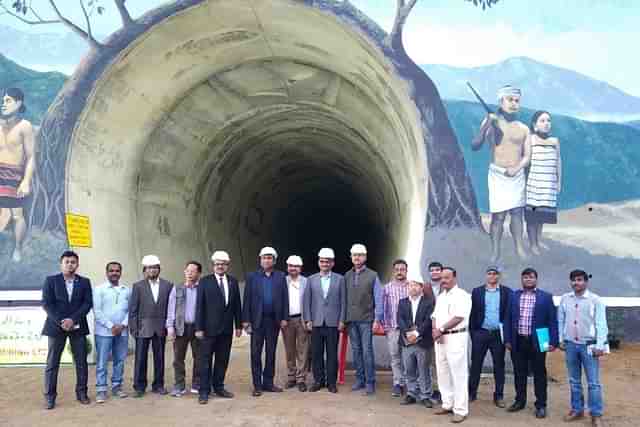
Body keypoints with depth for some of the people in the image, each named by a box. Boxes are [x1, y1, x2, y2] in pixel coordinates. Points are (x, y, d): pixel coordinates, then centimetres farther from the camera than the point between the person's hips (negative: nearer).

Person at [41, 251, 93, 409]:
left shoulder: (84, 282, 7)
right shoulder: (51, 281, 3)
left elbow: (87, 303, -1)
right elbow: (47, 304, -4)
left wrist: (73, 319, -14)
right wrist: (60, 322, -14)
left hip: (78, 326, 1)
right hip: (56, 326, -1)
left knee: (81, 362, 4)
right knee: (52, 363, 1)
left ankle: (81, 393, 14)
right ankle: (49, 396, 9)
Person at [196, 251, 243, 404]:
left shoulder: (233, 281, 8)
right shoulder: (205, 282, -3)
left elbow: (237, 305, 9)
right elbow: (200, 306, -5)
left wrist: (239, 325, 7)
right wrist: (199, 328, -9)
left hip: (226, 329, 4)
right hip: (209, 328, -4)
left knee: (223, 360, 10)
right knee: (206, 361, 2)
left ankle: (218, 387, 22)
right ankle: (204, 391, 9)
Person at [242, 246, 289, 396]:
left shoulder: (281, 276, 6)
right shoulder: (252, 277, 3)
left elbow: (285, 298, 4)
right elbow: (247, 299, 0)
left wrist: (284, 318, -2)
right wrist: (246, 319, -6)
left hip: (274, 320, 1)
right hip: (257, 320, -1)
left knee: (271, 352, 8)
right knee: (256, 353, 2)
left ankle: (268, 382, 17)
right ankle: (257, 385, 9)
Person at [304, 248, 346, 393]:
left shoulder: (339, 279, 4)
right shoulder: (311, 279, 9)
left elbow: (343, 301, 3)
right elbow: (307, 301, 7)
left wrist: (341, 320, -3)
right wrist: (308, 320, 0)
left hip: (333, 323, -2)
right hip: (316, 323, 2)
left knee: (332, 353, 2)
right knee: (317, 353, 6)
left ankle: (331, 382, 11)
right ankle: (318, 380, 17)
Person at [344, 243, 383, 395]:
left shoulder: (372, 275, -1)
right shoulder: (347, 276, 9)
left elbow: (378, 299, -3)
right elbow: (344, 298, 11)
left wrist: (377, 319, -8)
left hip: (366, 320, -3)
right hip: (351, 320, 4)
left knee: (367, 351, -4)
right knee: (356, 350, 8)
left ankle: (370, 383, 2)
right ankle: (359, 380, 17)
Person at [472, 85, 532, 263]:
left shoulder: (523, 129, 8)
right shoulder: (491, 122, 0)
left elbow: (527, 155, 7)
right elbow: (475, 146, -6)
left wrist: (517, 168, -12)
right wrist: (486, 127, -20)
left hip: (518, 174, 3)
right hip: (498, 174, -3)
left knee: (517, 213, 5)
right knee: (498, 215, -7)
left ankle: (520, 248, 11)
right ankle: (495, 253, -2)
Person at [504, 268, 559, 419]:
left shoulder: (546, 297, 0)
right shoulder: (513, 296, 6)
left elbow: (552, 320, -1)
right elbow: (508, 319, 7)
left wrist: (553, 341, -8)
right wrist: (507, 339, 2)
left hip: (537, 342, -2)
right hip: (518, 341, 2)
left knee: (539, 374, 6)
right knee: (519, 373, 12)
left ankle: (541, 405, 16)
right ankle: (520, 401, 25)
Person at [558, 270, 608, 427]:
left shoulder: (595, 300, -8)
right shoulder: (565, 299, 3)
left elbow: (601, 324, -8)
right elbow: (560, 321, 9)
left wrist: (599, 346, -12)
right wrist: (560, 340, 7)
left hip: (589, 345, -3)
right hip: (570, 345, 4)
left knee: (593, 382, 1)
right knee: (574, 381, 13)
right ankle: (577, 410, 24)